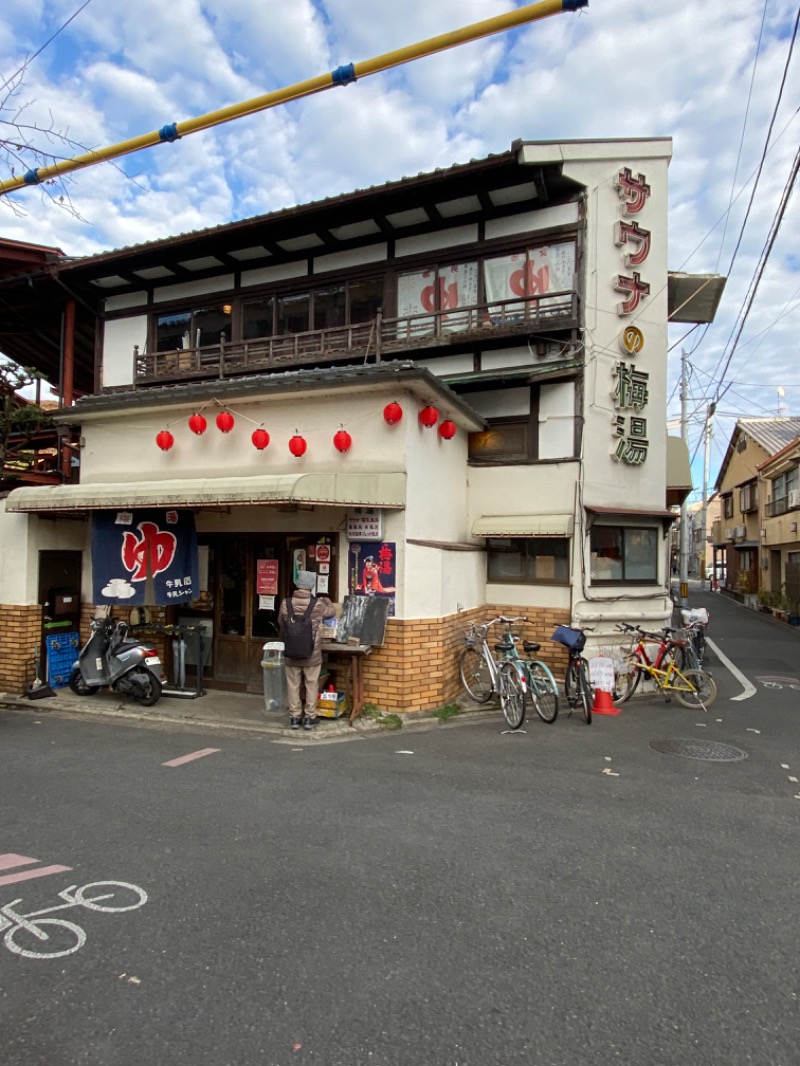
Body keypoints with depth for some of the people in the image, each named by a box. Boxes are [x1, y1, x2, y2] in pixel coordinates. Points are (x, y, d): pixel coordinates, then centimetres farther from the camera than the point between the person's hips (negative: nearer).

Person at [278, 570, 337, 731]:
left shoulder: (286, 603, -8)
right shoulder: (317, 604, -12)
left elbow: (281, 625, 8)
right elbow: (332, 612, 9)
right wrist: (326, 600, 30)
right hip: (312, 654, -1)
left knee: (293, 686, 12)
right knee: (311, 686, 11)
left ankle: (294, 717, 20)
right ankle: (310, 718, 17)